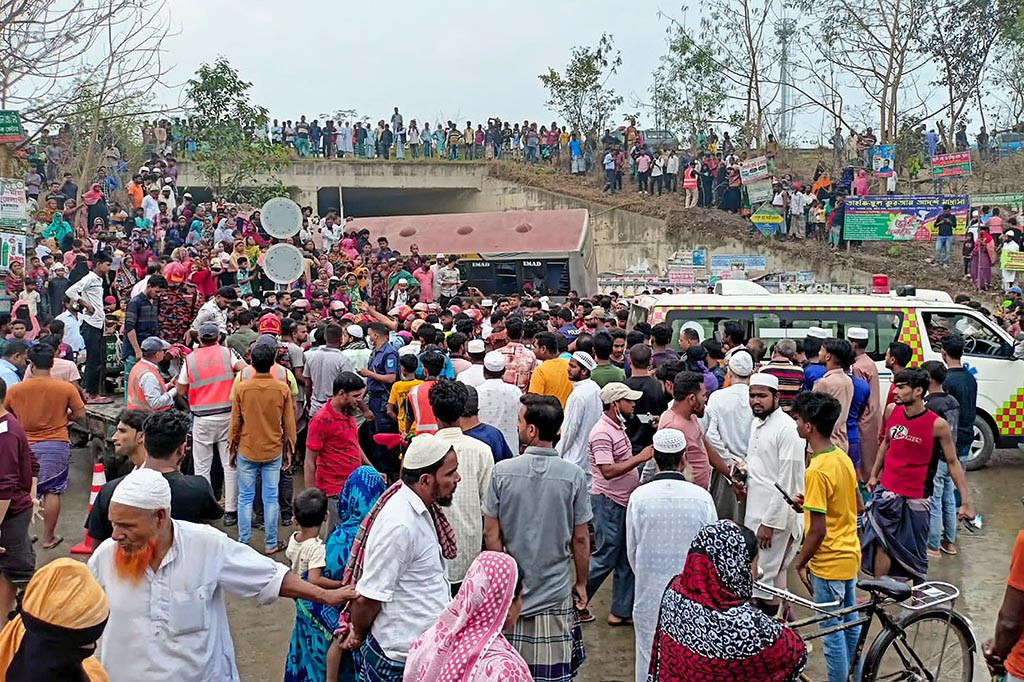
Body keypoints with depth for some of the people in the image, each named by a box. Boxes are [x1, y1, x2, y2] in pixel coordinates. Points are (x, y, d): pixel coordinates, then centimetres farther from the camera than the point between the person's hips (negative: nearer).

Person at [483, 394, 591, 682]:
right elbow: (580, 539, -4)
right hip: (555, 590, 0)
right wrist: (581, 583, 9)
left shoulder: (503, 471, -11)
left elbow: (491, 533, -6)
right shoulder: (573, 475, -11)